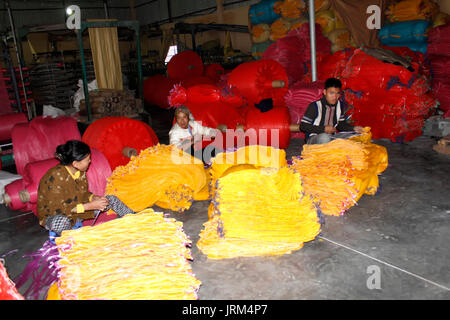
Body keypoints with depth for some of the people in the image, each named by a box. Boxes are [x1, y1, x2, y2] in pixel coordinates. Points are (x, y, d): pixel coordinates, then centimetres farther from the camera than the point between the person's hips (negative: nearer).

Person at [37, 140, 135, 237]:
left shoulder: (80, 171, -8)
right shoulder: (56, 176, -31)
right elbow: (59, 209, -30)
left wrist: (94, 198, -15)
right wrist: (91, 206, -32)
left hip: (77, 210, 7)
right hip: (53, 216, -7)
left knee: (112, 200, 0)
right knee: (61, 222, -45)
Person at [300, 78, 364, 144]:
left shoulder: (339, 105, 6)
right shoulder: (315, 106, -13)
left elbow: (341, 124, 18)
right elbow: (303, 126, -15)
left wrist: (353, 128, -2)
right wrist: (324, 129, -18)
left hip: (332, 137, 6)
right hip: (313, 138, -6)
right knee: (325, 137, -38)